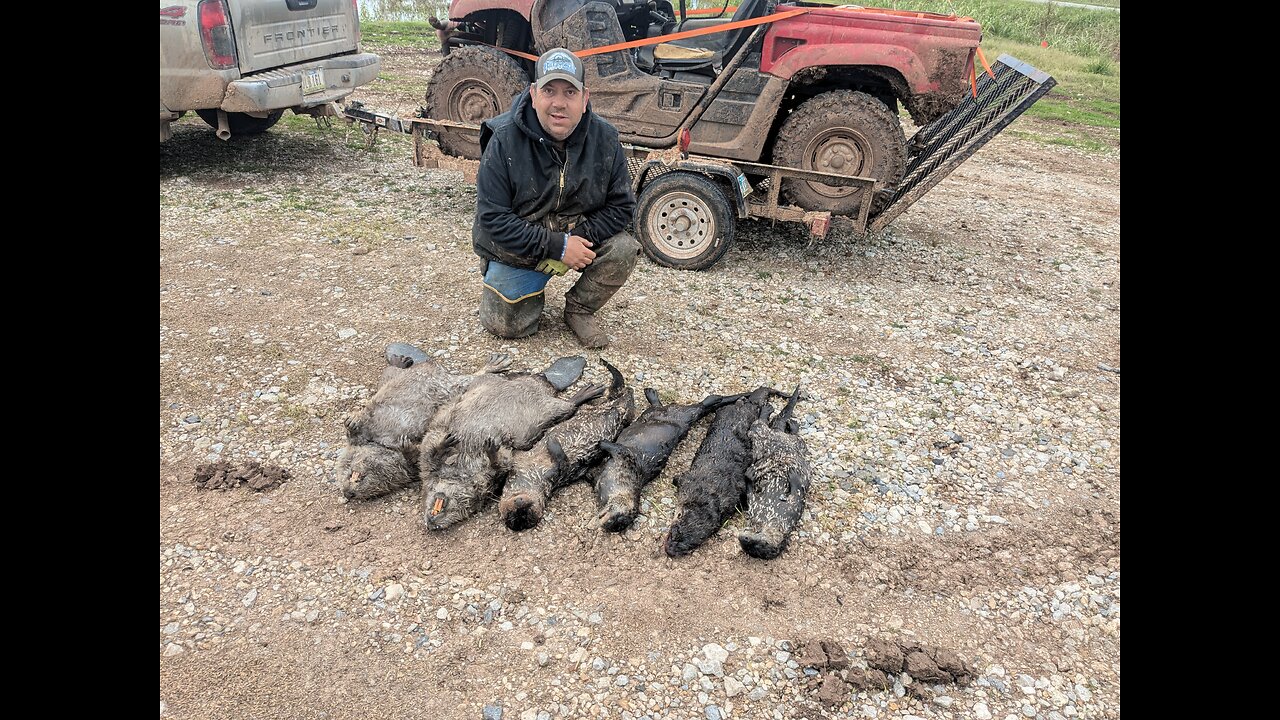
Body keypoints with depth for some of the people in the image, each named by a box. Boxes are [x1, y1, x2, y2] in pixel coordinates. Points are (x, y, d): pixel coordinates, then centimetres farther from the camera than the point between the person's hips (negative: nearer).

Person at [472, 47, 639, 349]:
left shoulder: (604, 139, -11)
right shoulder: (504, 141, -19)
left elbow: (621, 205, -6)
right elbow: (492, 217, -20)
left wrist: (579, 238, -24)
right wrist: (557, 247, -27)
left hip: (580, 237, 2)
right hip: (517, 251, -2)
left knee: (624, 250, -24)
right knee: (505, 324, -13)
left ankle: (579, 308, 1)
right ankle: (534, 286, 21)